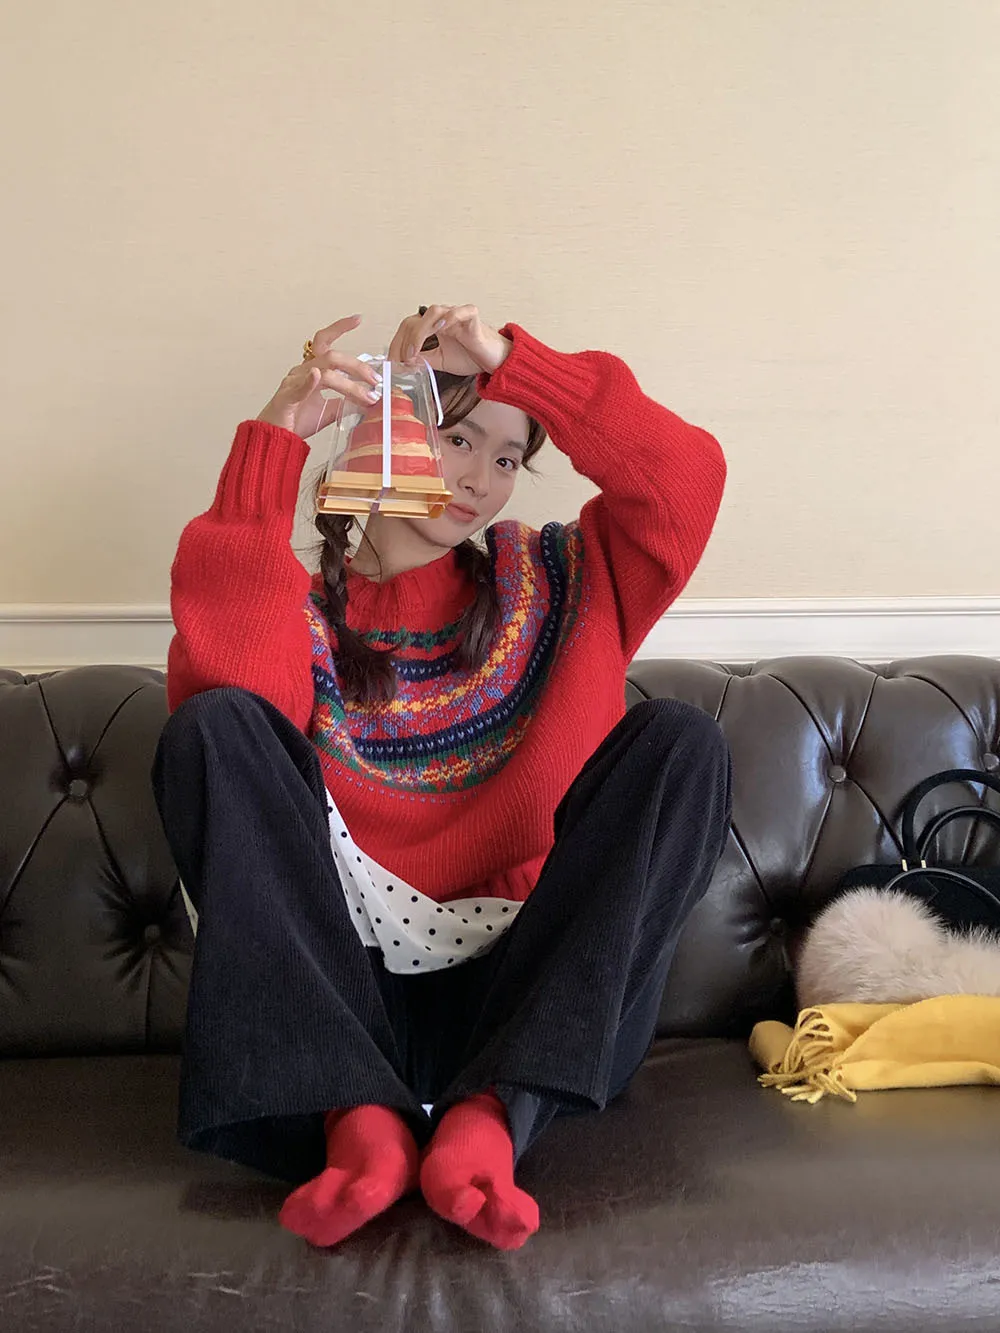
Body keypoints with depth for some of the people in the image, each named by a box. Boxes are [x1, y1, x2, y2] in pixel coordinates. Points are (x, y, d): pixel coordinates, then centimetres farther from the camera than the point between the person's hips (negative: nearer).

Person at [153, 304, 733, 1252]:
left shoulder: (552, 584, 15)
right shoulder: (303, 612, 10)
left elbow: (686, 477, -1)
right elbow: (220, 684, -15)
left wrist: (511, 359, -7)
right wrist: (273, 442, -16)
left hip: (524, 995, 1)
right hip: (347, 990, 0)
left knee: (679, 740, -17)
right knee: (215, 727, -18)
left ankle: (488, 1117, -28)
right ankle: (356, 1116, -28)